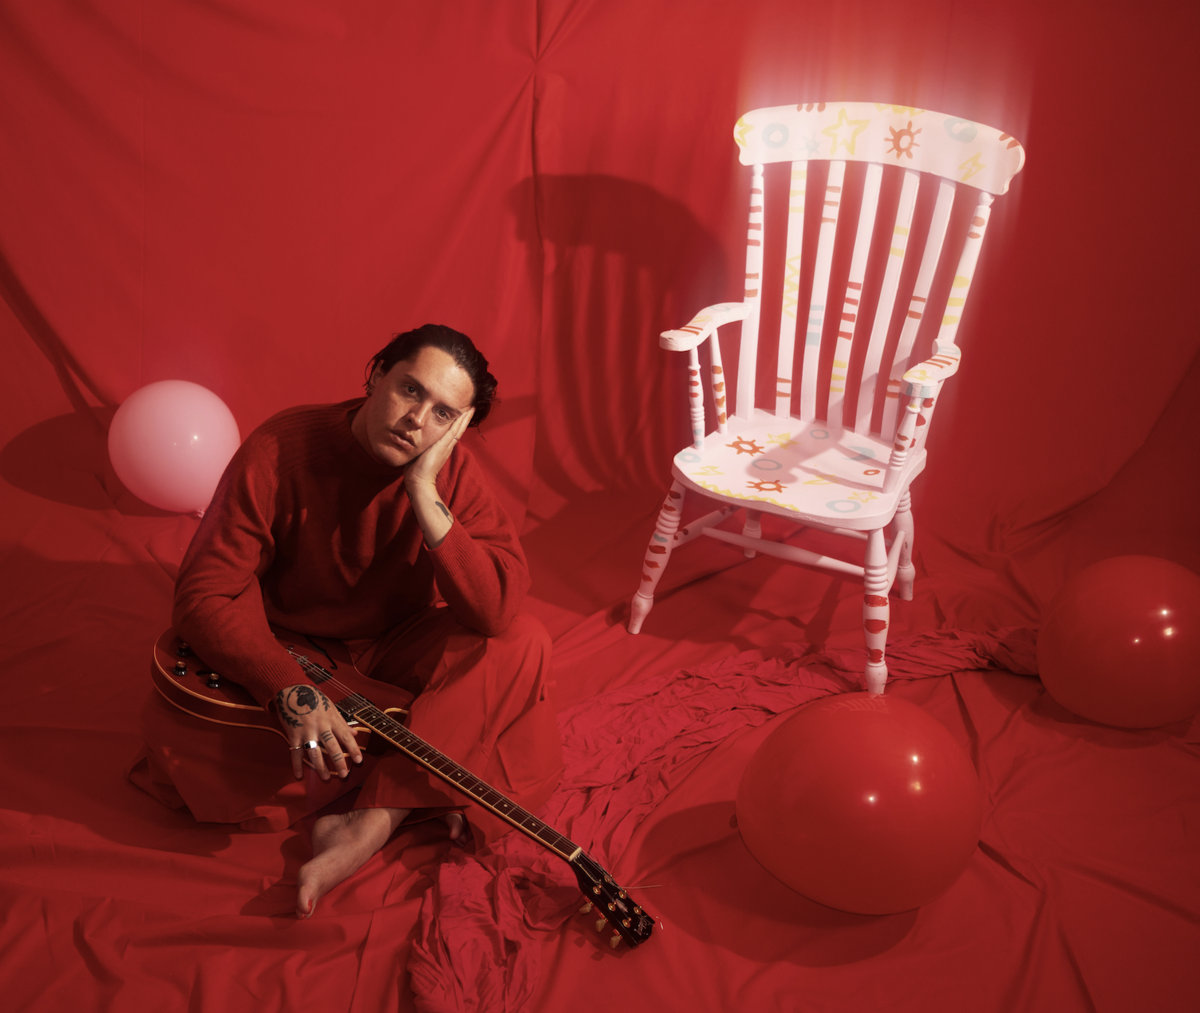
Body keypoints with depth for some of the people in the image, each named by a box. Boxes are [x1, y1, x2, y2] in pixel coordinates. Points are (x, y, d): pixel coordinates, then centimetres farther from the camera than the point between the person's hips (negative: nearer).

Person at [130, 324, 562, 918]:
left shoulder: (451, 470, -17)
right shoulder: (281, 450, -22)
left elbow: (499, 609, -30)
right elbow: (204, 595, -23)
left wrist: (424, 495, -36)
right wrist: (293, 693, -37)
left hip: (395, 654, 1)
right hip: (282, 657, -1)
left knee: (524, 645, -24)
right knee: (172, 731, -28)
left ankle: (372, 822, -28)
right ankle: (420, 789, -18)